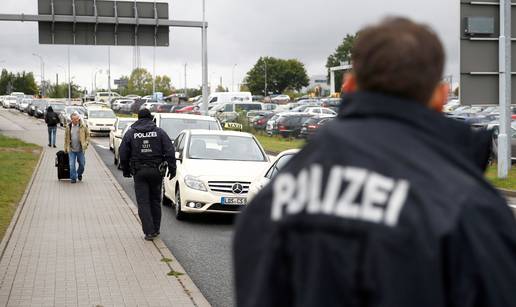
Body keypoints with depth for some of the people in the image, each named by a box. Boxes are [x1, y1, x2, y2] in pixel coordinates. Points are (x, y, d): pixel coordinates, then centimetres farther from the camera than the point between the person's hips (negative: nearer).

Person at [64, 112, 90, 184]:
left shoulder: (83, 126, -3)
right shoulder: (68, 127, 2)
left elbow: (87, 135, 7)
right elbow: (66, 138, 9)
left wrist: (86, 143, -4)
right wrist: (65, 148, 9)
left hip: (80, 149, 0)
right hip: (71, 149, 0)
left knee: (82, 164, 9)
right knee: (72, 165, -3)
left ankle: (79, 174, 36)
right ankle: (73, 178, 9)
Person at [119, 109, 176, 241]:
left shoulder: (130, 133, 2)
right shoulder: (159, 132, 1)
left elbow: (123, 153, 3)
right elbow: (170, 152, -4)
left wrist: (126, 170, 13)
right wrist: (172, 168, 0)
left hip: (139, 172, -1)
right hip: (156, 171, 1)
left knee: (143, 202, 1)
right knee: (155, 200, 14)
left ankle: (149, 231, -7)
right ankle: (155, 229, 19)